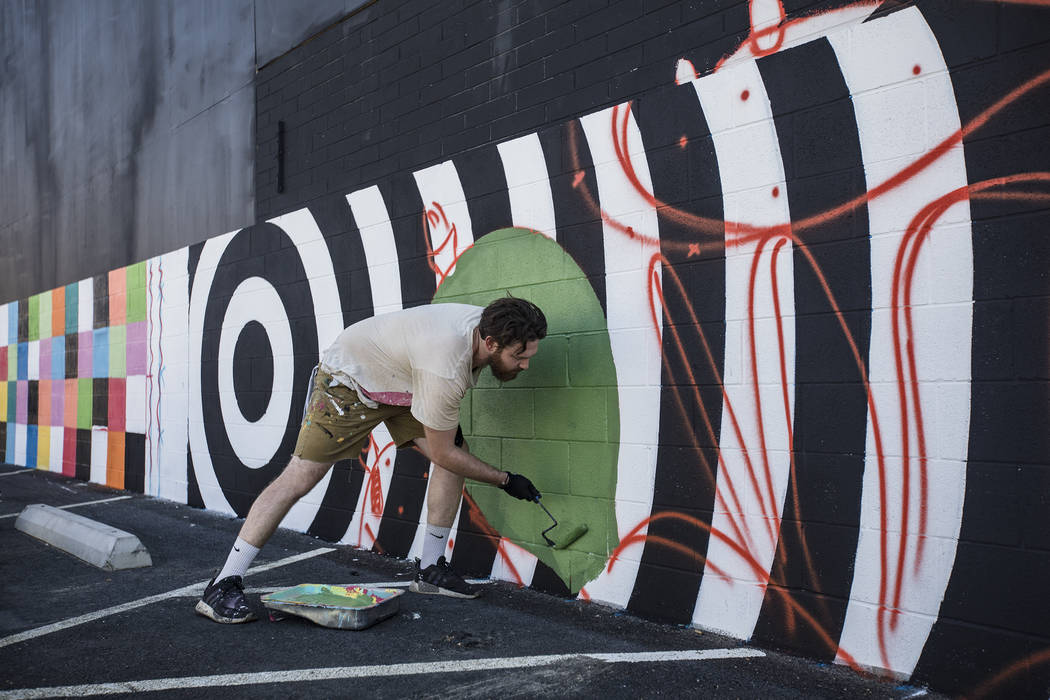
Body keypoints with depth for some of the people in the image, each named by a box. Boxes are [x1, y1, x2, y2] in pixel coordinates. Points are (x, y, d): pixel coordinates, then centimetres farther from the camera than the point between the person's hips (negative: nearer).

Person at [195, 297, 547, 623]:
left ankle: (430, 570, 6)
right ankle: (222, 586, -6)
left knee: (457, 451, -4)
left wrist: (448, 419, 3)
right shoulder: (445, 371, -41)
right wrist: (505, 480, -17)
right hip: (349, 379, -9)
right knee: (299, 478, -14)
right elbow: (442, 454, -27)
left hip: (397, 380, 9)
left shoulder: (486, 325, -15)